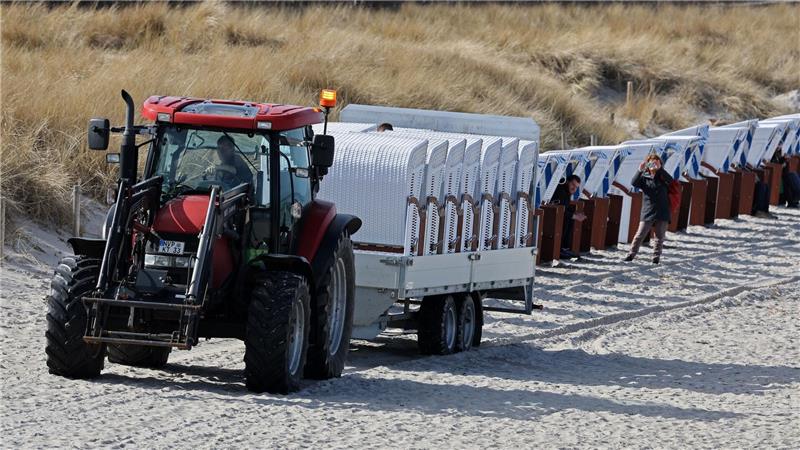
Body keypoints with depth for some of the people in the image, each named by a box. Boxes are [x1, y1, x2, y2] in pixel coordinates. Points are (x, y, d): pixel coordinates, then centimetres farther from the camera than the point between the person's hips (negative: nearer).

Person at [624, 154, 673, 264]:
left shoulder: (662, 177, 2)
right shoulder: (644, 177, 5)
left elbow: (670, 180, -18)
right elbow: (634, 183, -11)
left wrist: (659, 169, -29)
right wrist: (640, 171, -25)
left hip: (662, 213, 0)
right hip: (647, 212, 0)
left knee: (660, 236, 5)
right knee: (640, 234, -3)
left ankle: (656, 256, 14)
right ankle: (632, 253, 3)